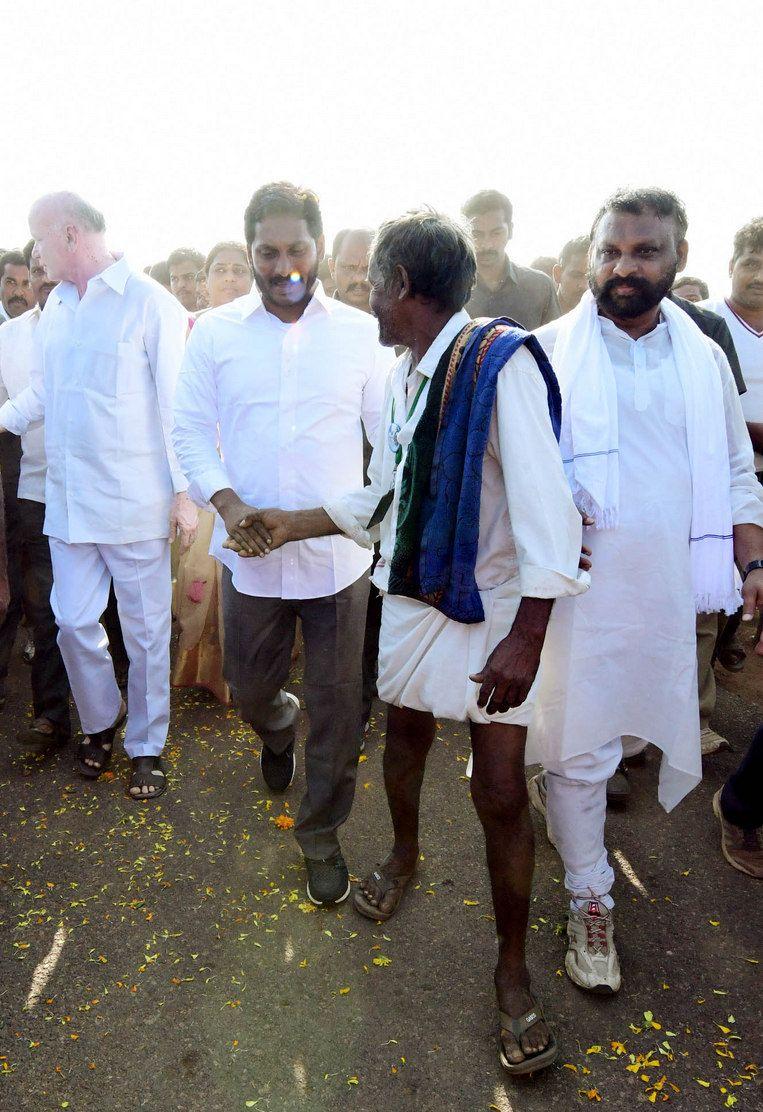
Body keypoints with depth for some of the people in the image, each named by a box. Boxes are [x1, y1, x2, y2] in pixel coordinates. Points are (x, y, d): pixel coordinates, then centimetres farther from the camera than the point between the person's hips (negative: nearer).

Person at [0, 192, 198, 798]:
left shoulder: (150, 303, -8)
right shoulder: (56, 306, 11)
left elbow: (176, 404, -9)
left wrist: (185, 492, -10)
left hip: (135, 502, -5)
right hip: (68, 498, 5)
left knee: (146, 631, 7)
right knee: (75, 622, 10)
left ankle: (146, 744, 25)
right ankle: (100, 721, 35)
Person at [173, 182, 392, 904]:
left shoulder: (360, 332, 0)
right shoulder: (216, 331, 2)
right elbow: (190, 430, 3)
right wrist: (226, 502, -13)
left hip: (338, 553, -1)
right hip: (250, 552, 1)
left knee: (335, 710, 6)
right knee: (250, 689, 17)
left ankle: (321, 836, 29)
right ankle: (277, 729, 55)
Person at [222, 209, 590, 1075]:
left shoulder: (500, 361, -20)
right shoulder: (403, 375, 4)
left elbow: (545, 503, -25)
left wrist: (527, 638, -27)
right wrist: (288, 527, 12)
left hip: (492, 609, -7)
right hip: (411, 593, 7)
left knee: (500, 792, -2)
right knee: (405, 737, 23)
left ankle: (513, 973, 20)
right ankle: (404, 854, 53)